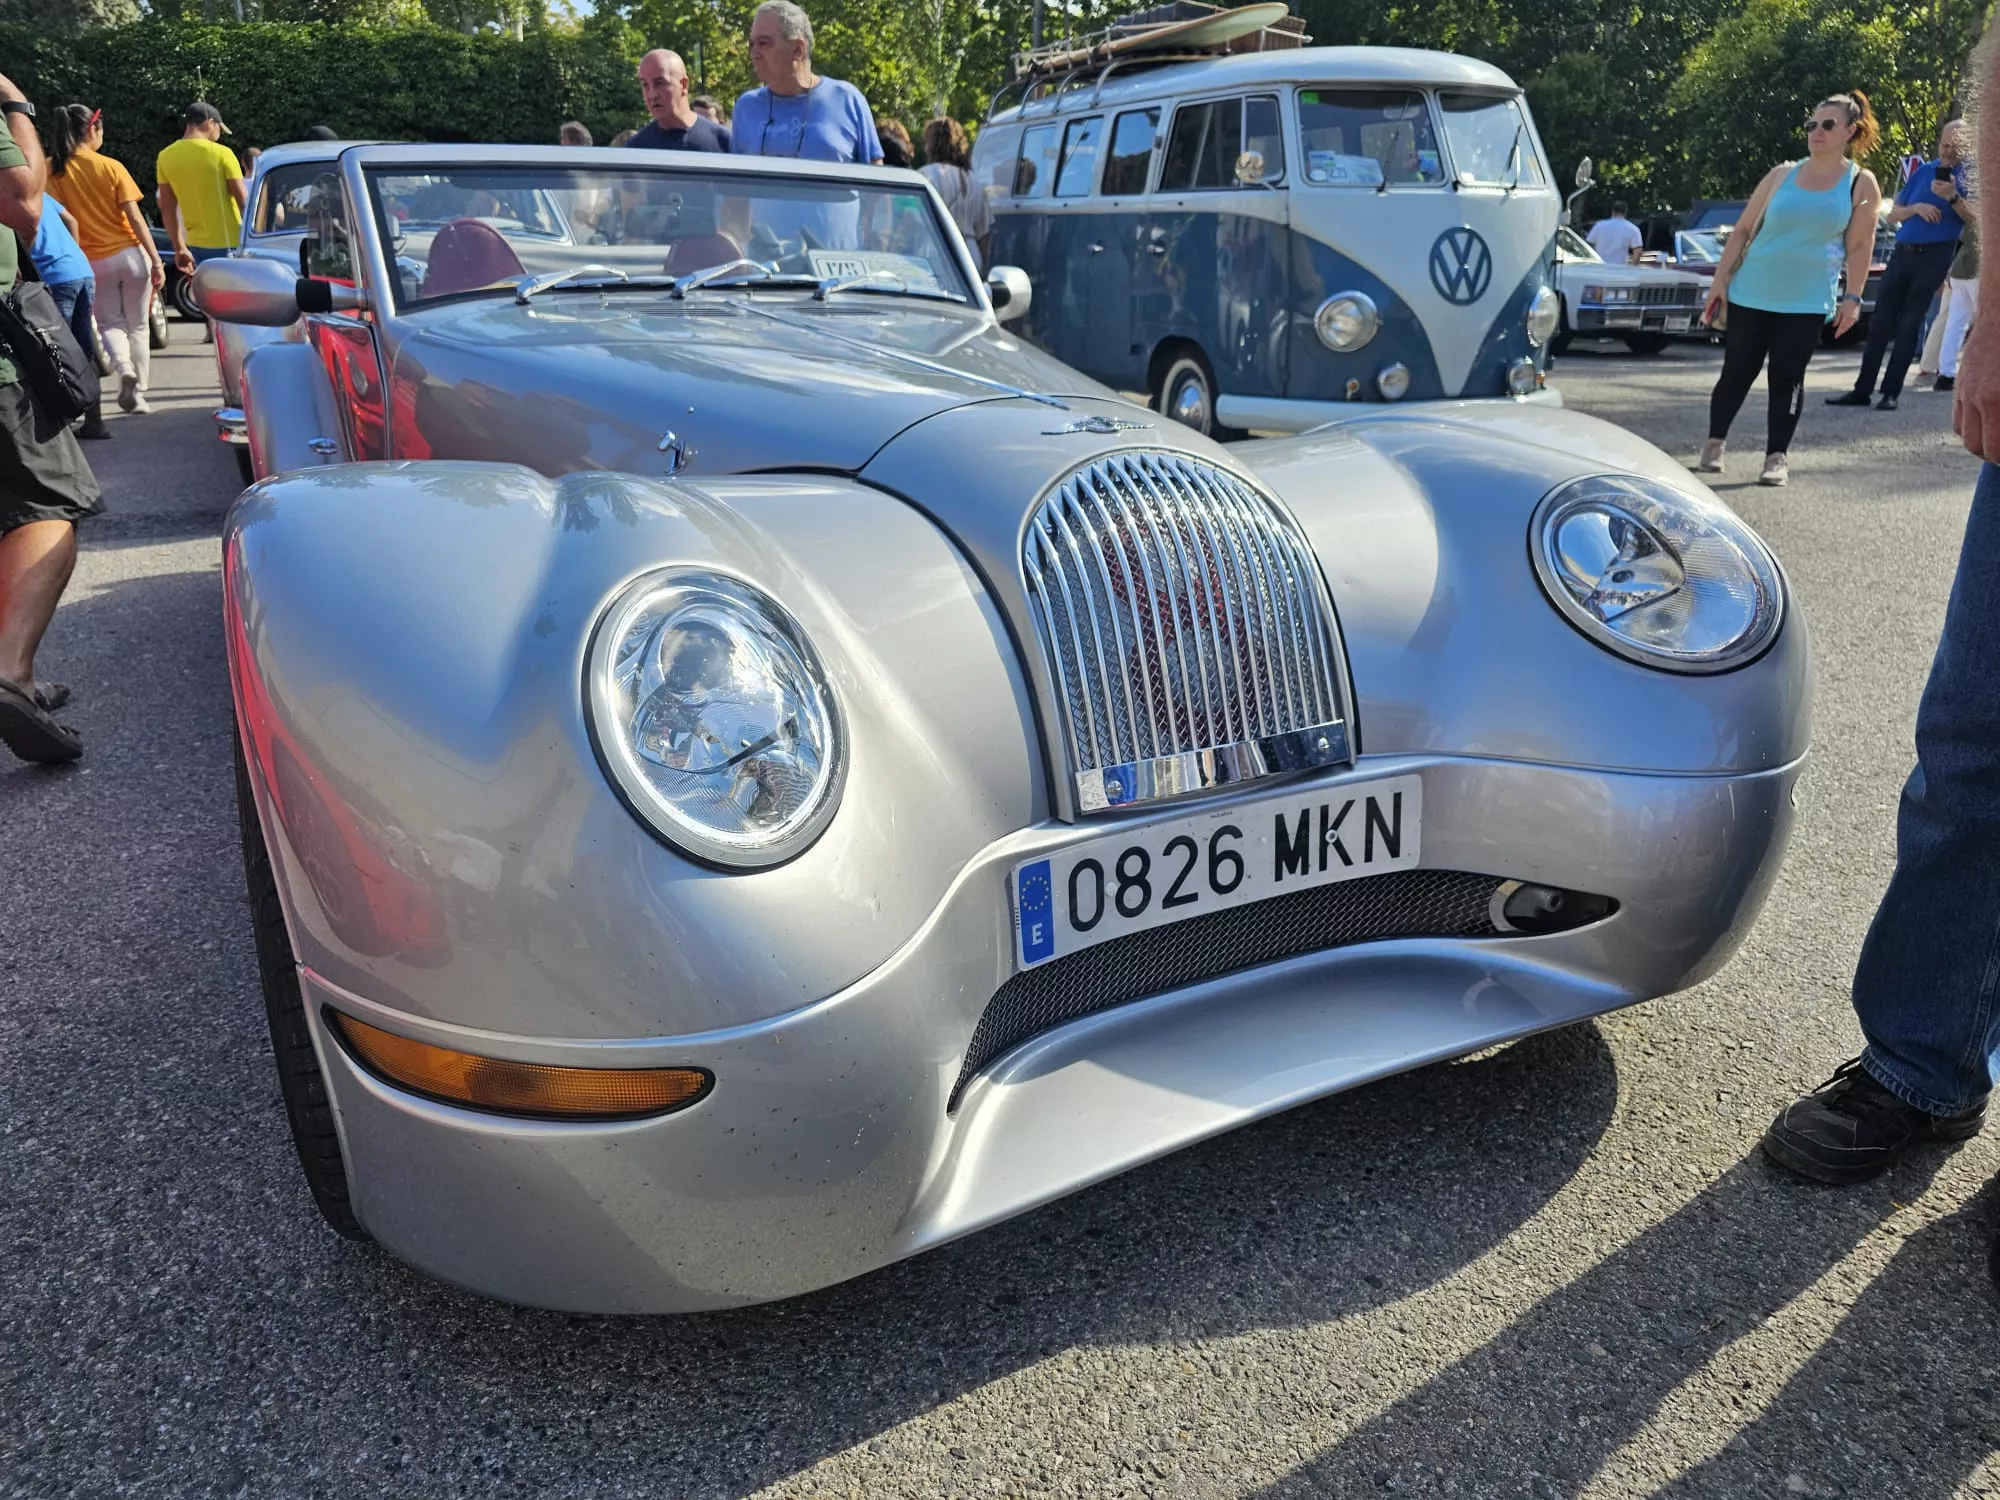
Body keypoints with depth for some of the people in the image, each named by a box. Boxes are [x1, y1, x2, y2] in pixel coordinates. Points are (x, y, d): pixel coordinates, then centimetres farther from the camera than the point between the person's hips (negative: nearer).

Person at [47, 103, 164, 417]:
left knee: (110, 323, 13)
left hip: (93, 262, 2)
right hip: (131, 255, -1)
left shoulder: (50, 169, -2)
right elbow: (135, 219, -11)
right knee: (139, 327, 10)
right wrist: (157, 261, -8)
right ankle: (137, 392, 8)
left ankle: (124, 368, -17)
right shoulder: (112, 167, -7)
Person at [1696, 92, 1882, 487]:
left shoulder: (1861, 183, 2)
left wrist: (1852, 298, -6)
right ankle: (1714, 444, 18)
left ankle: (1777, 456, 6)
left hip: (1806, 302, -1)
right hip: (1750, 293, 1)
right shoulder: (1783, 174, 4)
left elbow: (1860, 247, 1)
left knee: (1786, 380, 0)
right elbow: (1743, 230, 5)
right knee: (1736, 372, 2)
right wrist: (1720, 280, -2)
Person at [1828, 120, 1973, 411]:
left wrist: (1954, 198, -25)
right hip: (1902, 252, 4)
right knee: (1880, 321, 0)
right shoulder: (1923, 171, 14)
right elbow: (1893, 216, 12)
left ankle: (1891, 392, -3)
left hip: (1935, 255, -4)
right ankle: (1863, 389, 2)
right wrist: (1916, 207, -8)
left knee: (1909, 325, -5)